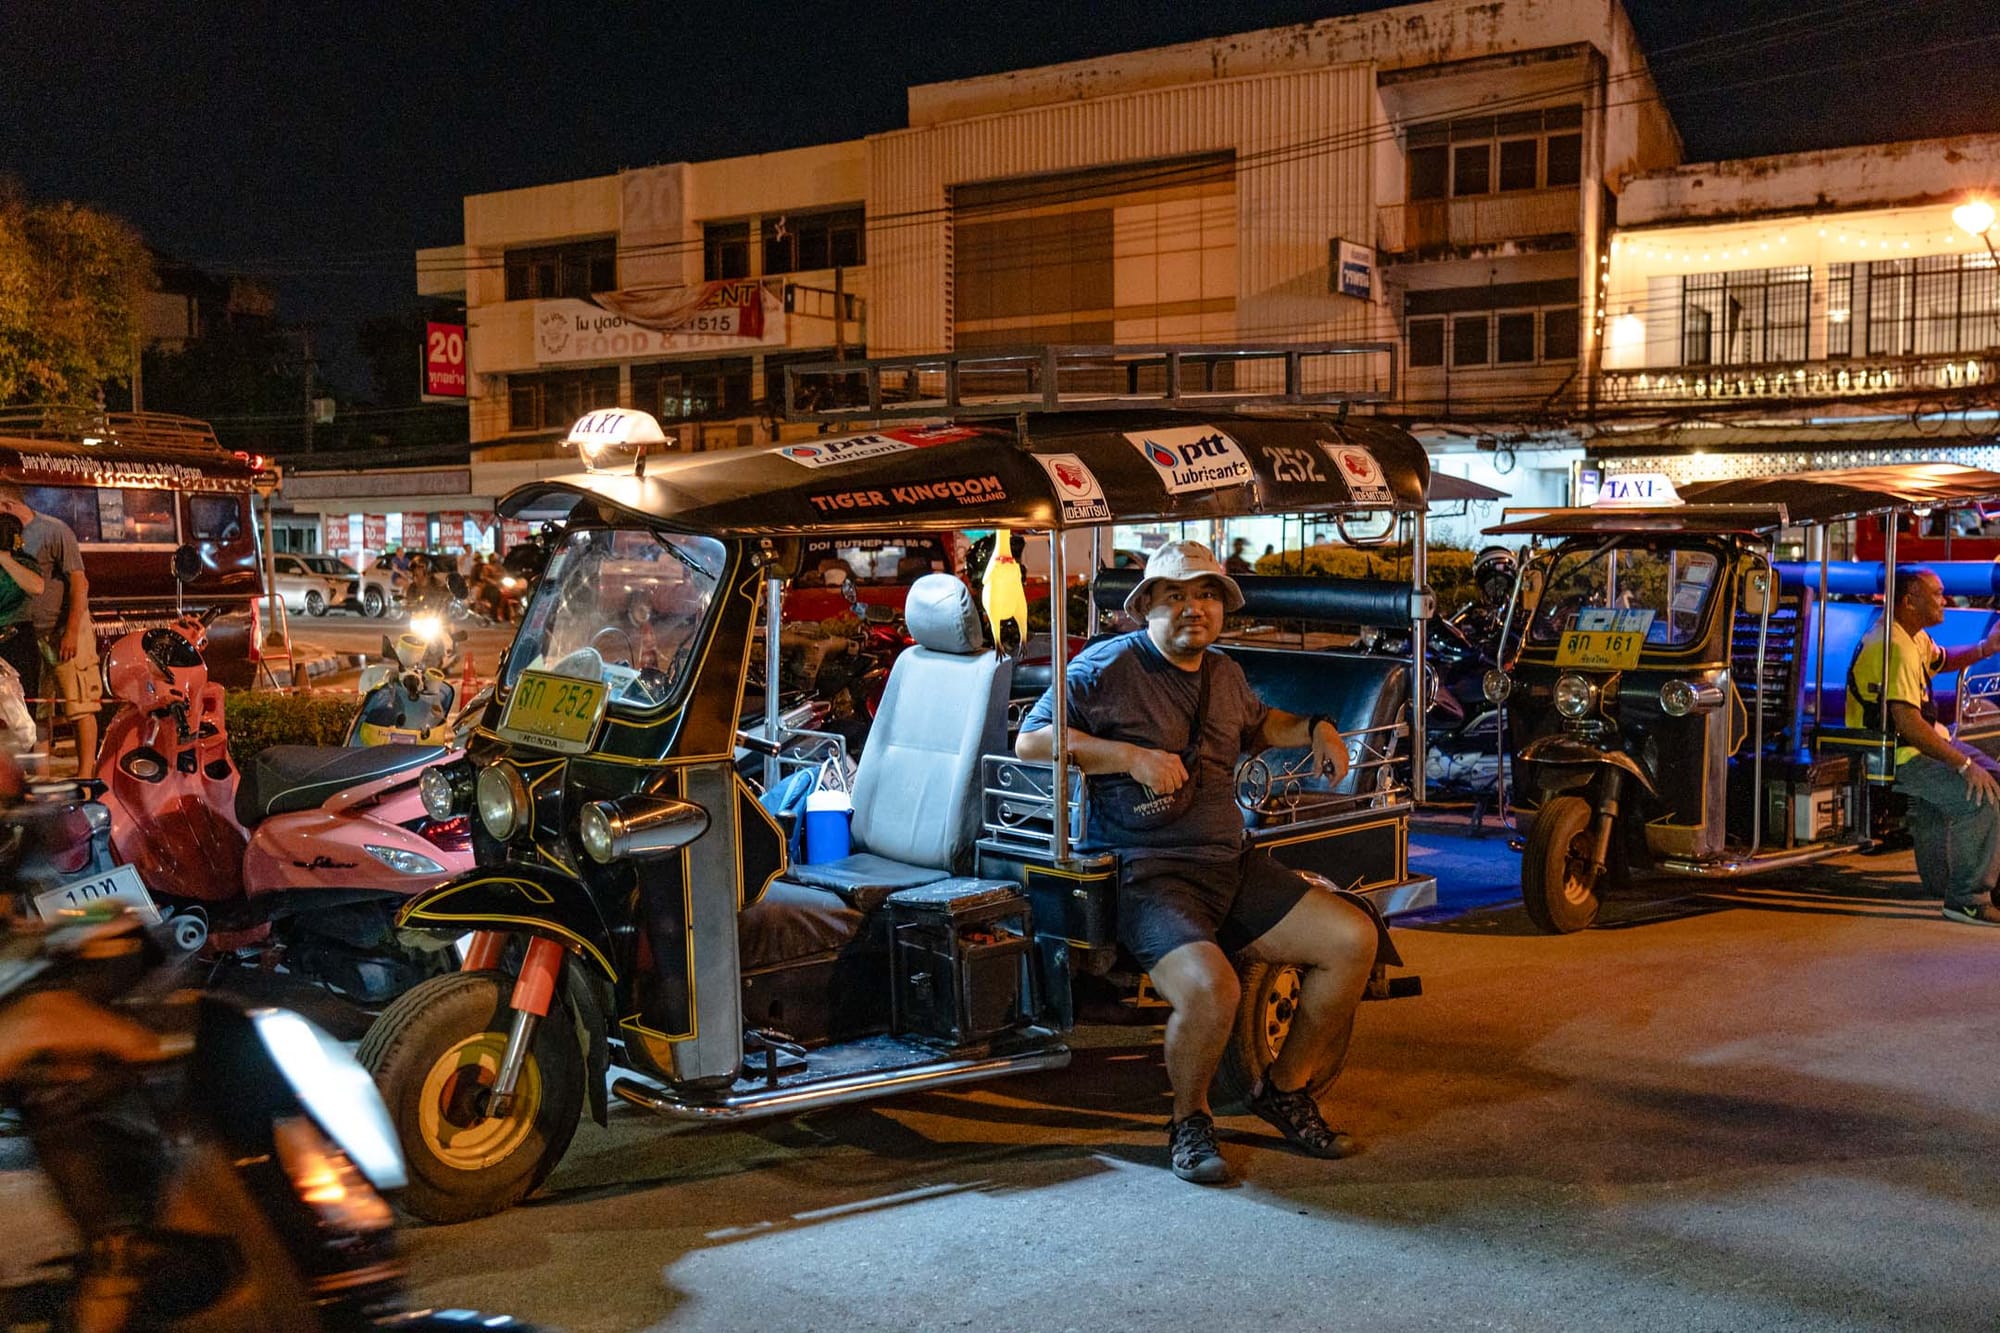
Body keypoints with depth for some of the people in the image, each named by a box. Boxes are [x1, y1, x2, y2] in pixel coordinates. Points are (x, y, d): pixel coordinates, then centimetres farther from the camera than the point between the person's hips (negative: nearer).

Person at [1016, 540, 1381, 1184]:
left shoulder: (1224, 674, 18)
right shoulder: (1108, 665, -5)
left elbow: (1258, 722, 40)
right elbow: (1030, 739, -12)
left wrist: (1315, 728, 20)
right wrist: (1131, 755, -19)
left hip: (1232, 866, 8)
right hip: (1148, 874, -7)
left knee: (1354, 939, -3)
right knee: (1210, 989, -33)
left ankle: (1285, 1087, 15)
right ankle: (1188, 1120, -1)